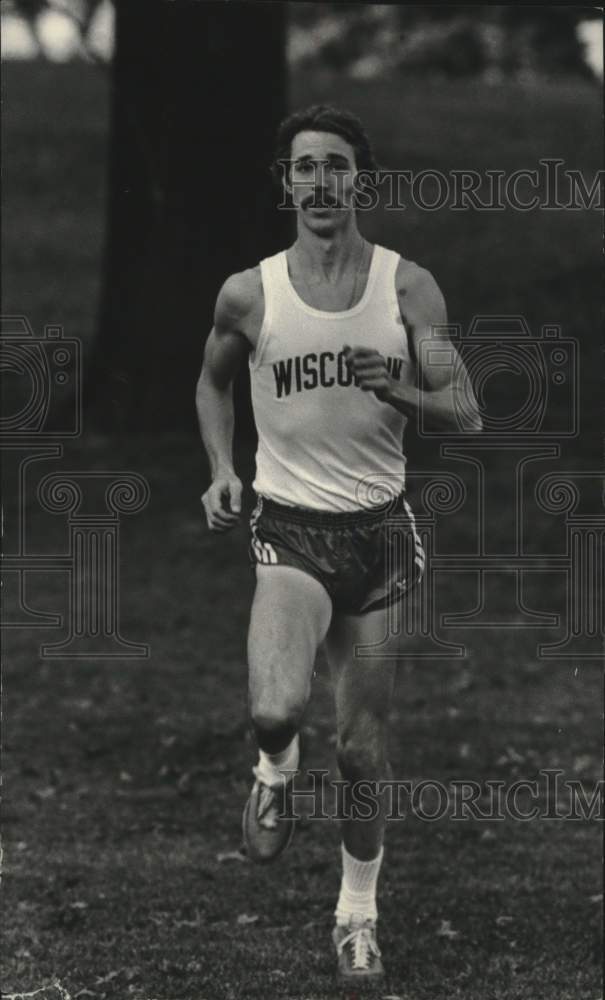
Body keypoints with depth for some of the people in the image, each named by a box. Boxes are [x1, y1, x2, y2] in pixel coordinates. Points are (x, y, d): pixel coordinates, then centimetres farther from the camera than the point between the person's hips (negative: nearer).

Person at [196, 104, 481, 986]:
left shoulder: (408, 288, -3)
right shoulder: (249, 295, -2)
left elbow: (466, 414, -4)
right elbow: (212, 382, 18)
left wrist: (398, 390, -23)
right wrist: (222, 471, 3)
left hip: (380, 531, 1)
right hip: (291, 531, -1)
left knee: (364, 748, 6)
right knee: (277, 708, -26)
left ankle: (359, 914, 27)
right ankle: (276, 768, 11)